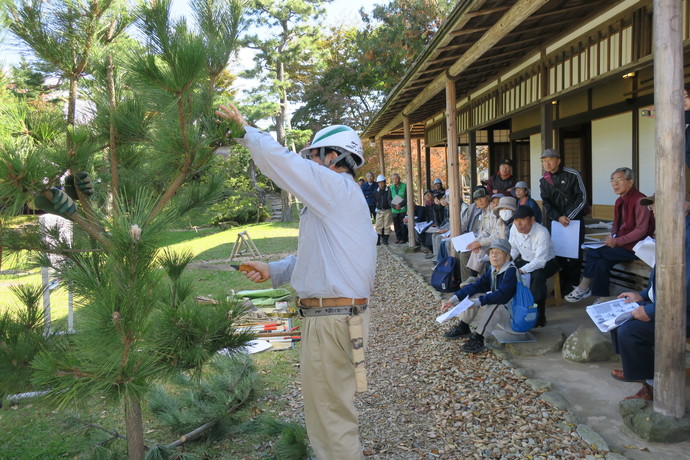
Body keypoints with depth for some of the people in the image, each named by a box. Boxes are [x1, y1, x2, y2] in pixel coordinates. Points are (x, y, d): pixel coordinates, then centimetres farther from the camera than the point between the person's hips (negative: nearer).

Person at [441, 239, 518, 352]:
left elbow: (501, 295, -33)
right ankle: (463, 328, 9)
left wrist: (478, 302, -36)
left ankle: (478, 339, -29)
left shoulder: (511, 271, -20)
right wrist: (454, 299, -12)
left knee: (494, 305, -36)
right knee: (472, 296, 0)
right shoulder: (492, 271, 4)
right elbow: (475, 286, -2)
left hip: (512, 317, -8)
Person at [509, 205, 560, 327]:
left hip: (546, 262, -6)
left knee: (537, 276, -38)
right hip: (526, 260, 6)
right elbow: (513, 250, 2)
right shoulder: (514, 229, -10)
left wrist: (522, 270, -43)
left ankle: (539, 316, -24)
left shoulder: (542, 233, -28)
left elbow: (540, 261, -32)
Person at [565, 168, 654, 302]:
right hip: (621, 244, 8)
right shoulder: (619, 201, 12)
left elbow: (641, 230, -19)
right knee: (601, 263, -14)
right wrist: (611, 237, 2)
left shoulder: (639, 200, -15)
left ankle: (583, 287, 0)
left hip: (634, 246, -8)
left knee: (593, 252, -17)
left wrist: (617, 242, -23)